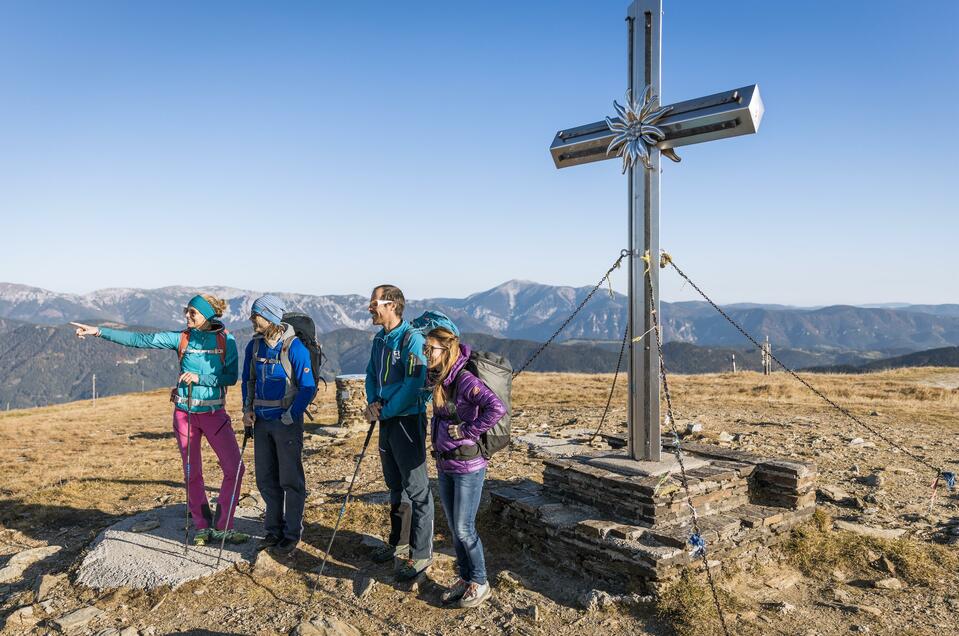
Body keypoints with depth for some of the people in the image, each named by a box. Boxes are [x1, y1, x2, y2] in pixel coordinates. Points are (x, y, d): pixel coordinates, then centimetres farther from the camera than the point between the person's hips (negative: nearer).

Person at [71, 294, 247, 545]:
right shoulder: (181, 338, -1)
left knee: (234, 468, -6)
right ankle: (203, 528, 23)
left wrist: (199, 378, -18)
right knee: (192, 473, 9)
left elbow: (231, 377, -7)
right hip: (185, 413, 1)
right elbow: (139, 340, -5)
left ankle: (223, 528, 9)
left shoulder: (225, 339, -4)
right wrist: (98, 331, -9)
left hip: (214, 413, -1)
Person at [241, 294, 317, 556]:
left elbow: (308, 388, -14)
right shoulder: (254, 346, 4)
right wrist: (248, 409, 6)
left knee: (290, 481, 3)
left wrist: (289, 418, -14)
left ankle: (291, 535, 16)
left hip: (287, 422, -6)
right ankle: (274, 530, 28)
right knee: (266, 480, 13)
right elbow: (248, 380, 17)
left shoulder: (294, 347, -16)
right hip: (261, 422, 6)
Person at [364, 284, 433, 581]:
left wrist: (385, 411, -17)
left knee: (416, 489, 0)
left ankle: (421, 553, 10)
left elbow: (413, 384, -23)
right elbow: (371, 375, 17)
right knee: (395, 486, 20)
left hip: (407, 420, -9)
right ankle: (398, 543, 35)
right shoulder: (379, 339, 10)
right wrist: (372, 402, -2)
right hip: (386, 421, 9)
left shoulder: (412, 339, -17)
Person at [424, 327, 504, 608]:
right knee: (454, 527, 15)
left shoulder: (465, 380, -20)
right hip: (444, 464, 8)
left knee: (464, 528, 1)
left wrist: (468, 430, -23)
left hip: (468, 466, -8)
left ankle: (480, 583, 19)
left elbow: (497, 408, -32)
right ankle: (465, 578, 30)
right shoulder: (438, 380, 4)